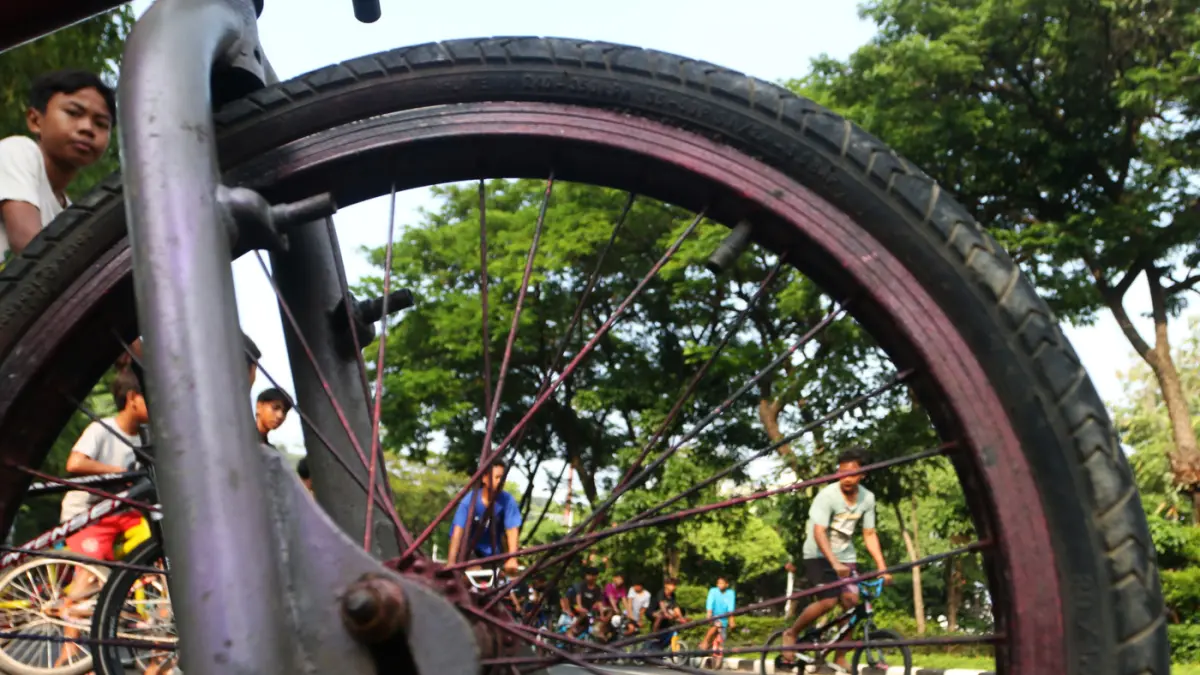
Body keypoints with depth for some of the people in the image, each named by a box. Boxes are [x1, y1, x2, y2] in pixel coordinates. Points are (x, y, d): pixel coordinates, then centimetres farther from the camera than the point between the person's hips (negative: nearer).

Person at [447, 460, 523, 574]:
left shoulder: (508, 501, -19)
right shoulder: (470, 500, -24)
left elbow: (512, 530, -23)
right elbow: (458, 531, -32)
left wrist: (512, 559, -37)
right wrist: (451, 563, -40)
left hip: (491, 553, 3)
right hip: (469, 548, -3)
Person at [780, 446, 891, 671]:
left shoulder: (867, 498, -5)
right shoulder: (827, 496, -21)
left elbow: (869, 535, 0)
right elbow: (819, 533, -29)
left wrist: (882, 567, -8)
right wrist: (835, 564, -42)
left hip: (846, 556, 5)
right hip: (819, 555, -5)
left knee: (851, 602, -10)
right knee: (827, 601, -20)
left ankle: (840, 659, 2)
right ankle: (791, 633, 4)